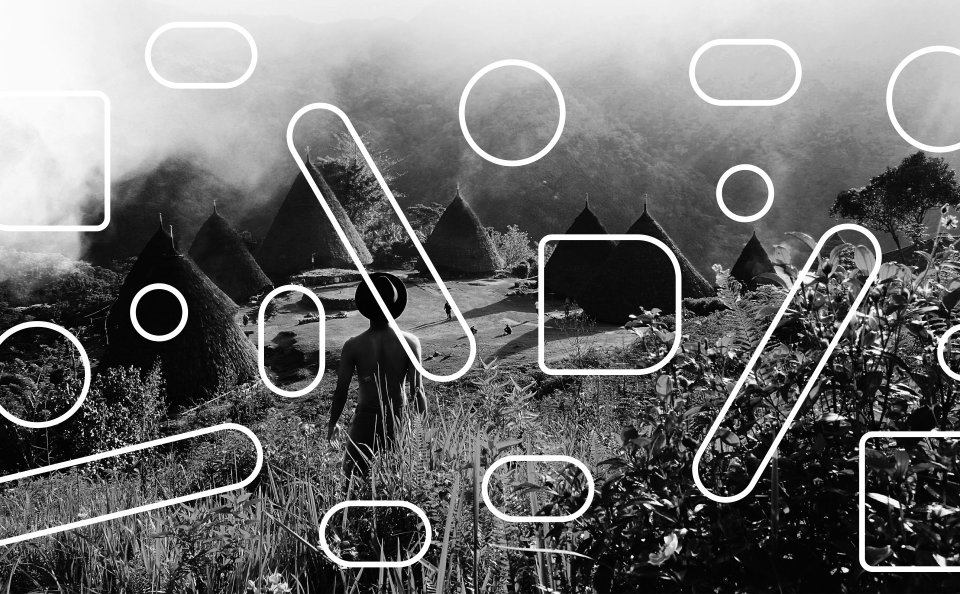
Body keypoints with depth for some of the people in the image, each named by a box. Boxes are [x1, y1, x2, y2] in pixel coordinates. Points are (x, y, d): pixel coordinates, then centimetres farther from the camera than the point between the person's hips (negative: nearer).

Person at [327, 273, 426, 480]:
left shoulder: (353, 346, -11)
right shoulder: (410, 343, -9)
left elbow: (341, 392, -5)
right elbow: (417, 391, -8)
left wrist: (332, 424, 9)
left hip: (365, 422, -1)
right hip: (398, 422, 2)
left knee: (353, 478, 9)